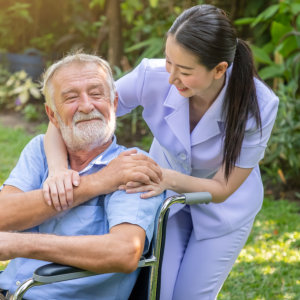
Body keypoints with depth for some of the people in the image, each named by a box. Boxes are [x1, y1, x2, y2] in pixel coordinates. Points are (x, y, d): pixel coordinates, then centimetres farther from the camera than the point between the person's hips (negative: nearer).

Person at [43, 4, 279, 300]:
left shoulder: (258, 105, -33)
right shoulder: (152, 76, -31)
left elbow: (223, 188, -23)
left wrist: (170, 179, -42)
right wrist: (58, 169, -44)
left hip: (223, 207, -1)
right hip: (165, 194, 1)